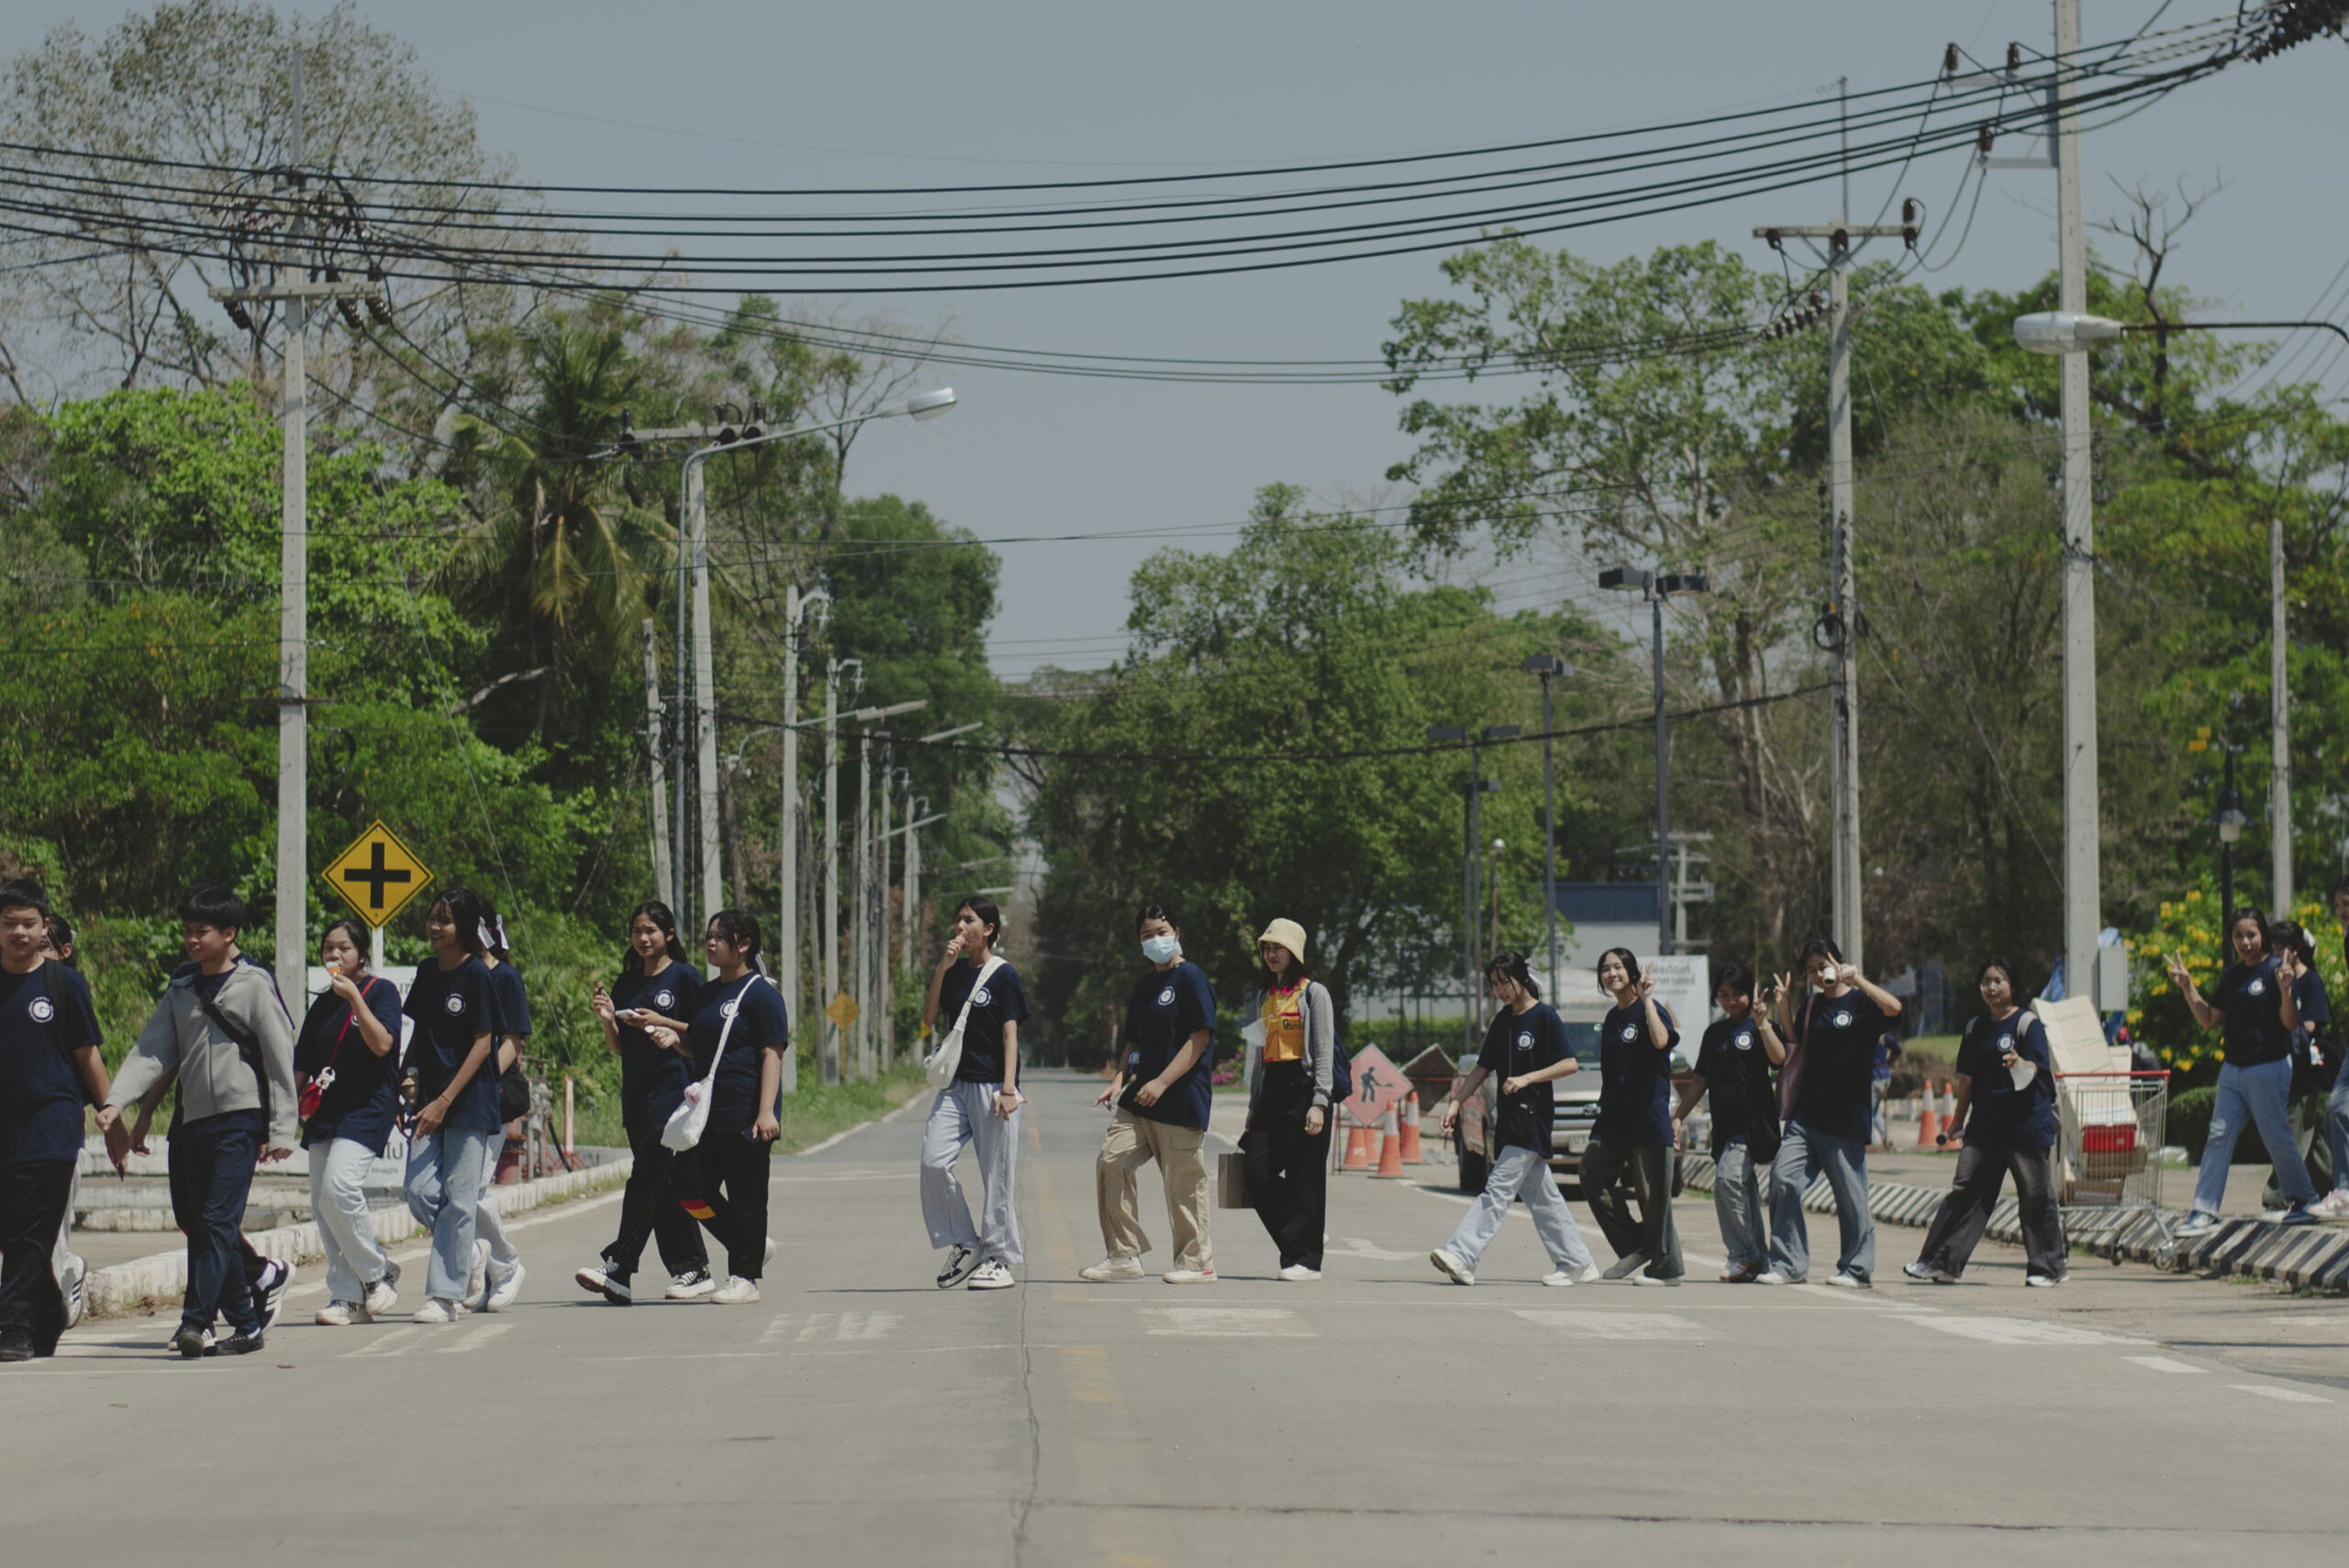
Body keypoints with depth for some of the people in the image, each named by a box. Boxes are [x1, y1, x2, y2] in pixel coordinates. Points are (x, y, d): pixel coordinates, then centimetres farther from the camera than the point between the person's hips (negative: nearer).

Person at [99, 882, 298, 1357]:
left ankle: (195, 1323, -20)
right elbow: (152, 1050, 9)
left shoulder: (252, 985, -4)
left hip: (239, 1119, -7)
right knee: (196, 1222, 7)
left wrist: (281, 1130, -8)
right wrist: (116, 1102, -6)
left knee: (217, 1220, -14)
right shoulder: (181, 989, 13)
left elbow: (281, 1057, -4)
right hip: (192, 1120, 7)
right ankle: (246, 1322, 15)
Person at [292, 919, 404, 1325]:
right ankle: (348, 1296, 5)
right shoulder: (322, 1005, 17)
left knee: (339, 1188, -23)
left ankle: (378, 1274, -5)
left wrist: (354, 997, -19)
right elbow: (302, 1065, 21)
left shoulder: (381, 991, -1)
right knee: (322, 1203, 1)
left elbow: (382, 1044, -16)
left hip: (367, 1109, -7)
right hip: (325, 1111, 7)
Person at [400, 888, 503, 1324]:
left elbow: (482, 1044, -11)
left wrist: (444, 1101, -15)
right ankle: (468, 1252, 21)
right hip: (429, 1099, 6)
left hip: (469, 1100, -6)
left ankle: (445, 1294, -1)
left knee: (458, 1198, -4)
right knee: (419, 1193, -4)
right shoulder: (426, 973, 11)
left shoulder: (477, 975, -8)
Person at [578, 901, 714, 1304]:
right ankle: (693, 1270, 11)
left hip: (672, 1089, -7)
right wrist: (607, 1020, -2)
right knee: (664, 1186, 6)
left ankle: (617, 1266, -21)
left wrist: (660, 1022, -14)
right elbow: (618, 1048, 17)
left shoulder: (685, 977, -1)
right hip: (636, 1096, 7)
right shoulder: (626, 984, 16)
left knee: (647, 1178, -15)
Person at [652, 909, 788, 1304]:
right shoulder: (706, 994, 17)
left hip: (745, 1117, -8)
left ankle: (744, 1278, 5)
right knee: (690, 1190, 3)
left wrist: (767, 1111, -20)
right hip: (707, 1113, 8)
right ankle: (754, 1246, 20)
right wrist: (674, 1037, 7)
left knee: (745, 1197, -2)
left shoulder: (760, 994, -7)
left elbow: (772, 1054, -12)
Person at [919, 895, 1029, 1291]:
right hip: (956, 1085, 5)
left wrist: (1008, 1087, -15)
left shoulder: (1003, 976, -4)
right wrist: (943, 968, -4)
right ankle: (963, 1245, 4)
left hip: (991, 1086, -5)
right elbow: (929, 1019, 4)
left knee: (997, 1175, -2)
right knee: (933, 1161, -10)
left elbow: (1010, 1034, -7)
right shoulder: (952, 972, 12)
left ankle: (999, 1259, 7)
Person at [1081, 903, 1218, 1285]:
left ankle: (1197, 1262, 9)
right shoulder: (1144, 985, 17)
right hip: (1141, 1097, 8)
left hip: (1182, 1099, -8)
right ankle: (1123, 1256, 4)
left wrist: (1162, 1082, -19)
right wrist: (1121, 1080, 7)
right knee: (1111, 1161, -2)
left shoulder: (1190, 977, -7)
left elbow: (1199, 1038, -13)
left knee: (1183, 1181, -3)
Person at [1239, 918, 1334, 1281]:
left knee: (1303, 1177, -6)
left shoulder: (1313, 993, -1)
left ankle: (1305, 1258, -2)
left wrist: (1319, 1103, -15)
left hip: (1303, 1087, -7)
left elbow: (1323, 1051, -7)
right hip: (1271, 1088, 7)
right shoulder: (1265, 997, 19)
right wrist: (1254, 1105, 18)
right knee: (1255, 1168, -6)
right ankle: (1295, 1247, 6)